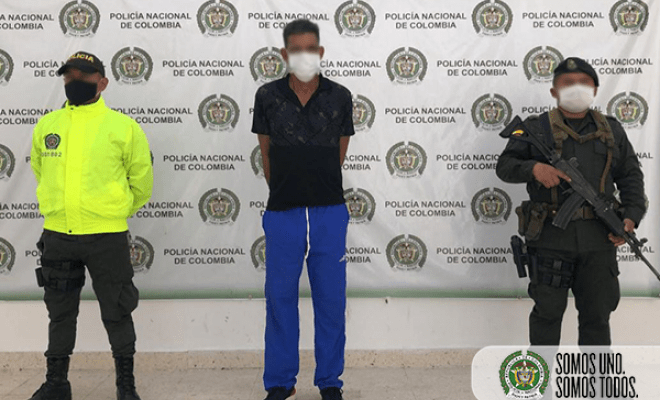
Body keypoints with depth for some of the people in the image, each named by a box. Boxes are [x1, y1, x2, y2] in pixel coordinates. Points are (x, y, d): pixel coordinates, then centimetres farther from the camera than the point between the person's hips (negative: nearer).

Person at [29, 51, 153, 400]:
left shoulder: (123, 127, -3)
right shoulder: (46, 125, 6)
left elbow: (141, 183, 6)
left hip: (107, 237, -3)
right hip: (57, 236, 3)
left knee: (116, 314, 6)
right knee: (60, 313, 16)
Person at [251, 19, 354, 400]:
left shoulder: (340, 97, 1)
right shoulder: (268, 96, 1)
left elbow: (338, 155, 11)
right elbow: (266, 154, 10)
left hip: (329, 212, 0)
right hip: (282, 212, 0)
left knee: (330, 299, 7)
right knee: (280, 298, 6)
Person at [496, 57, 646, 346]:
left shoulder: (612, 131, 14)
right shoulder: (536, 129, 4)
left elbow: (631, 176, 15)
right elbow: (505, 165, 2)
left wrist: (631, 216, 0)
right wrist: (533, 168, -18)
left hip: (598, 238, 3)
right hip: (551, 237, -2)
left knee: (597, 314, 9)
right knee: (548, 311, 5)